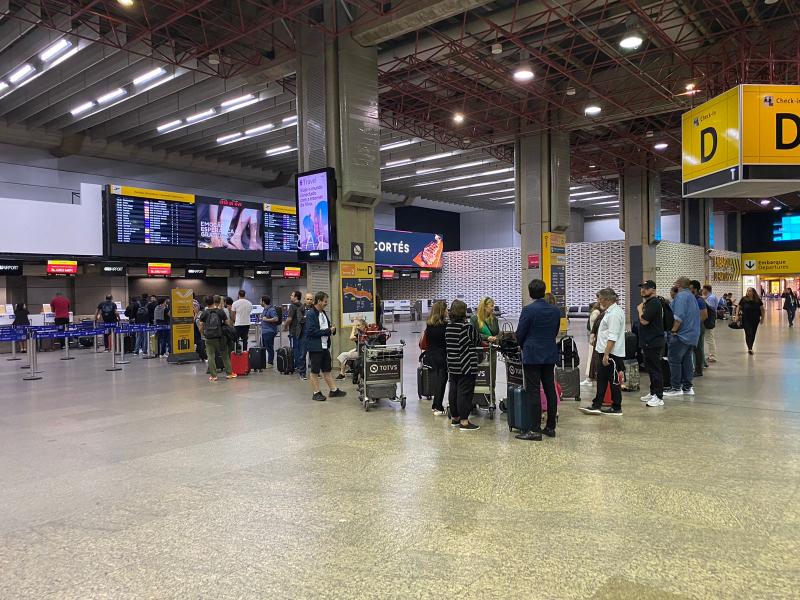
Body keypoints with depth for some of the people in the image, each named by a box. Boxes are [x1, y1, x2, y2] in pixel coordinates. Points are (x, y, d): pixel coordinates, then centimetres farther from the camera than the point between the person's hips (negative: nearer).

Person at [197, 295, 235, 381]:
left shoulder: (204, 313, -2)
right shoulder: (220, 311, -1)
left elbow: (200, 327, -2)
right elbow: (227, 323, 2)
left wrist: (202, 334, 14)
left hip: (209, 338, 0)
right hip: (220, 337, 0)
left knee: (211, 356, 4)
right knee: (225, 355, 10)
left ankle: (213, 375, 4)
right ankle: (229, 373, 14)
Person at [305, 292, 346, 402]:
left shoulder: (324, 313, 13)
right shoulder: (310, 314, -14)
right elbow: (312, 331, -21)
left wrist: (332, 329, 1)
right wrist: (328, 331, -18)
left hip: (325, 346, 8)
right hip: (315, 347, -8)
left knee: (327, 370, 15)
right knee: (315, 371, 4)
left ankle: (333, 390, 21)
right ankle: (316, 393, 12)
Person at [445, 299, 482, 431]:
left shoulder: (448, 327, 4)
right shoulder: (467, 327, -15)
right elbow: (478, 341, -1)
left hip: (452, 364, 7)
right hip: (466, 365, -7)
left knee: (454, 390, 14)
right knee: (465, 392, -3)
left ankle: (454, 418, 24)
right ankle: (464, 421, -1)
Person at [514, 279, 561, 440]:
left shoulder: (528, 310, -13)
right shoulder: (555, 310, 4)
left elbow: (519, 334, -8)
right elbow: (556, 332, 12)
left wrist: (524, 347, 11)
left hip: (532, 355, -6)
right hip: (550, 355, 6)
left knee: (534, 392, -3)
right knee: (550, 390, 11)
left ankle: (535, 430, -2)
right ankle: (550, 427, 18)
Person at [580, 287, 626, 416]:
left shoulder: (614, 314, -19)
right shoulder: (611, 311, 14)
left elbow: (612, 337, -24)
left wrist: (606, 355, -25)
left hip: (611, 354, -10)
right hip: (606, 352, 11)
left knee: (614, 381, 1)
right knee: (601, 379, 12)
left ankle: (616, 408, 11)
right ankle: (596, 405, 17)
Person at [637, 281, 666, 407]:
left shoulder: (654, 303, -16)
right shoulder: (648, 302, 16)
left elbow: (644, 321, -21)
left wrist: (640, 309, -8)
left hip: (654, 343, -10)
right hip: (648, 342, 10)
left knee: (655, 369, -7)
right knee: (650, 368, 16)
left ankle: (659, 397, -4)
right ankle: (653, 393, 25)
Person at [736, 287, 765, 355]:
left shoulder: (758, 300, -2)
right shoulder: (743, 300, -5)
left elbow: (762, 309, 6)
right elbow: (738, 307, 4)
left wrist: (762, 318, 5)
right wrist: (737, 315, -4)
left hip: (755, 320, 2)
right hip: (746, 320, -2)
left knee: (753, 334, 11)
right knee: (748, 333, -10)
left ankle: (750, 347, 25)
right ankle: (750, 348, -9)